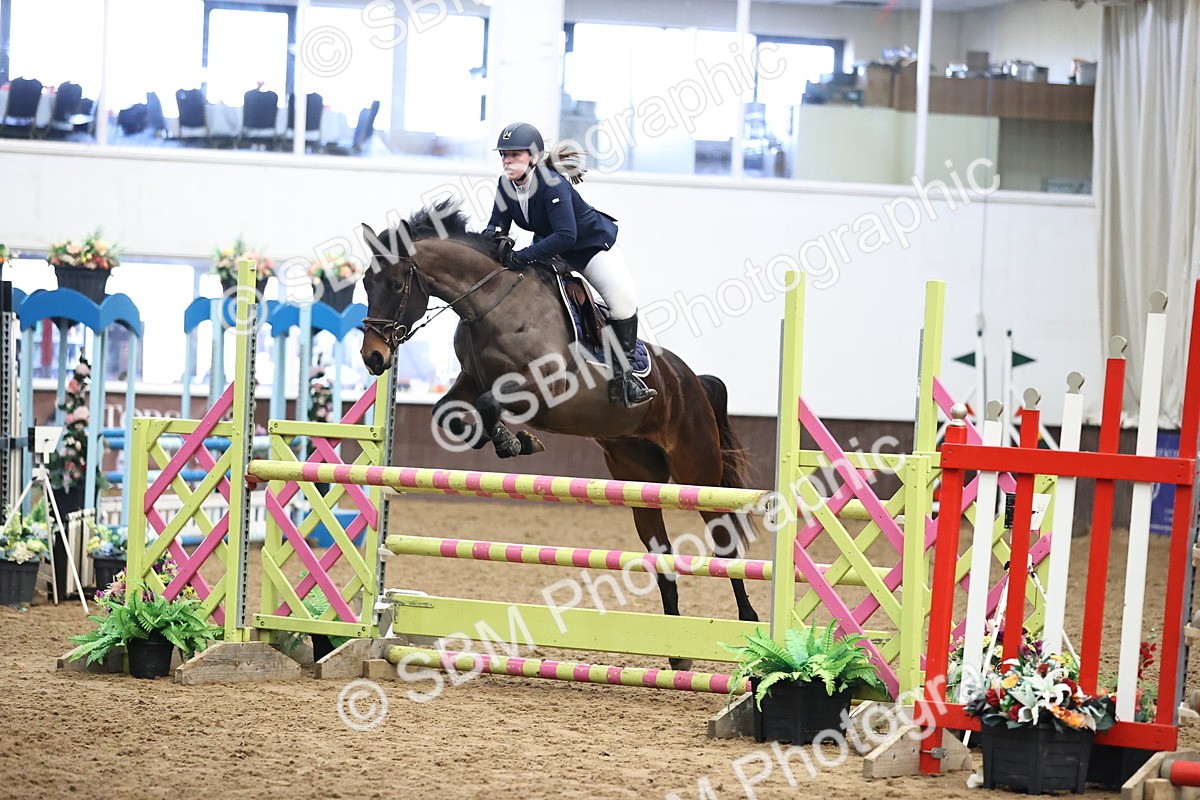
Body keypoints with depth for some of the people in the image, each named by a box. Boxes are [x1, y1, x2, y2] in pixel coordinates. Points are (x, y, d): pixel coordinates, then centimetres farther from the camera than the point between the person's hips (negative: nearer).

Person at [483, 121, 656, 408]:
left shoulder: (552, 185, -34)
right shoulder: (506, 185, -12)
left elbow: (566, 236, -44)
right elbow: (498, 223, -6)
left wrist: (521, 257, -48)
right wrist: (490, 236, -32)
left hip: (592, 245, -7)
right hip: (550, 251, 7)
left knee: (622, 298, -27)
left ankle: (623, 374, -17)